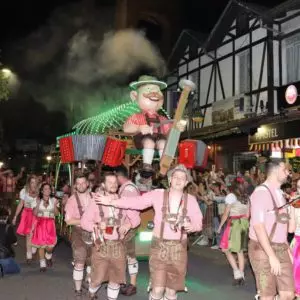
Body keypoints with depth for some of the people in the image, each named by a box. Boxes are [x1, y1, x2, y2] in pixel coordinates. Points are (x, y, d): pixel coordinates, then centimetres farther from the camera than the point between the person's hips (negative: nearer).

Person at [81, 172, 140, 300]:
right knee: (98, 278, 0)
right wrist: (96, 226, -21)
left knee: (116, 278, 10)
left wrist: (128, 224, -11)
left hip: (118, 246, 2)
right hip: (101, 245, -2)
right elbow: (84, 221, -3)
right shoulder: (96, 202, -1)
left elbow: (136, 219, 10)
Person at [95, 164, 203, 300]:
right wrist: (111, 201, -16)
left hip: (179, 248, 2)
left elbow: (198, 222, -1)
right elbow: (136, 202, -8)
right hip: (159, 246, -2)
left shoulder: (191, 200, 0)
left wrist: (191, 226, -24)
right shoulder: (158, 194, -5)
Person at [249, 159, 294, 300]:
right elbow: (258, 226, -22)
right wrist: (272, 256, -24)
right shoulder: (261, 192, -15)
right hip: (263, 249, -7)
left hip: (281, 248, 8)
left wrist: (287, 248, 13)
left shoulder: (279, 193, 12)